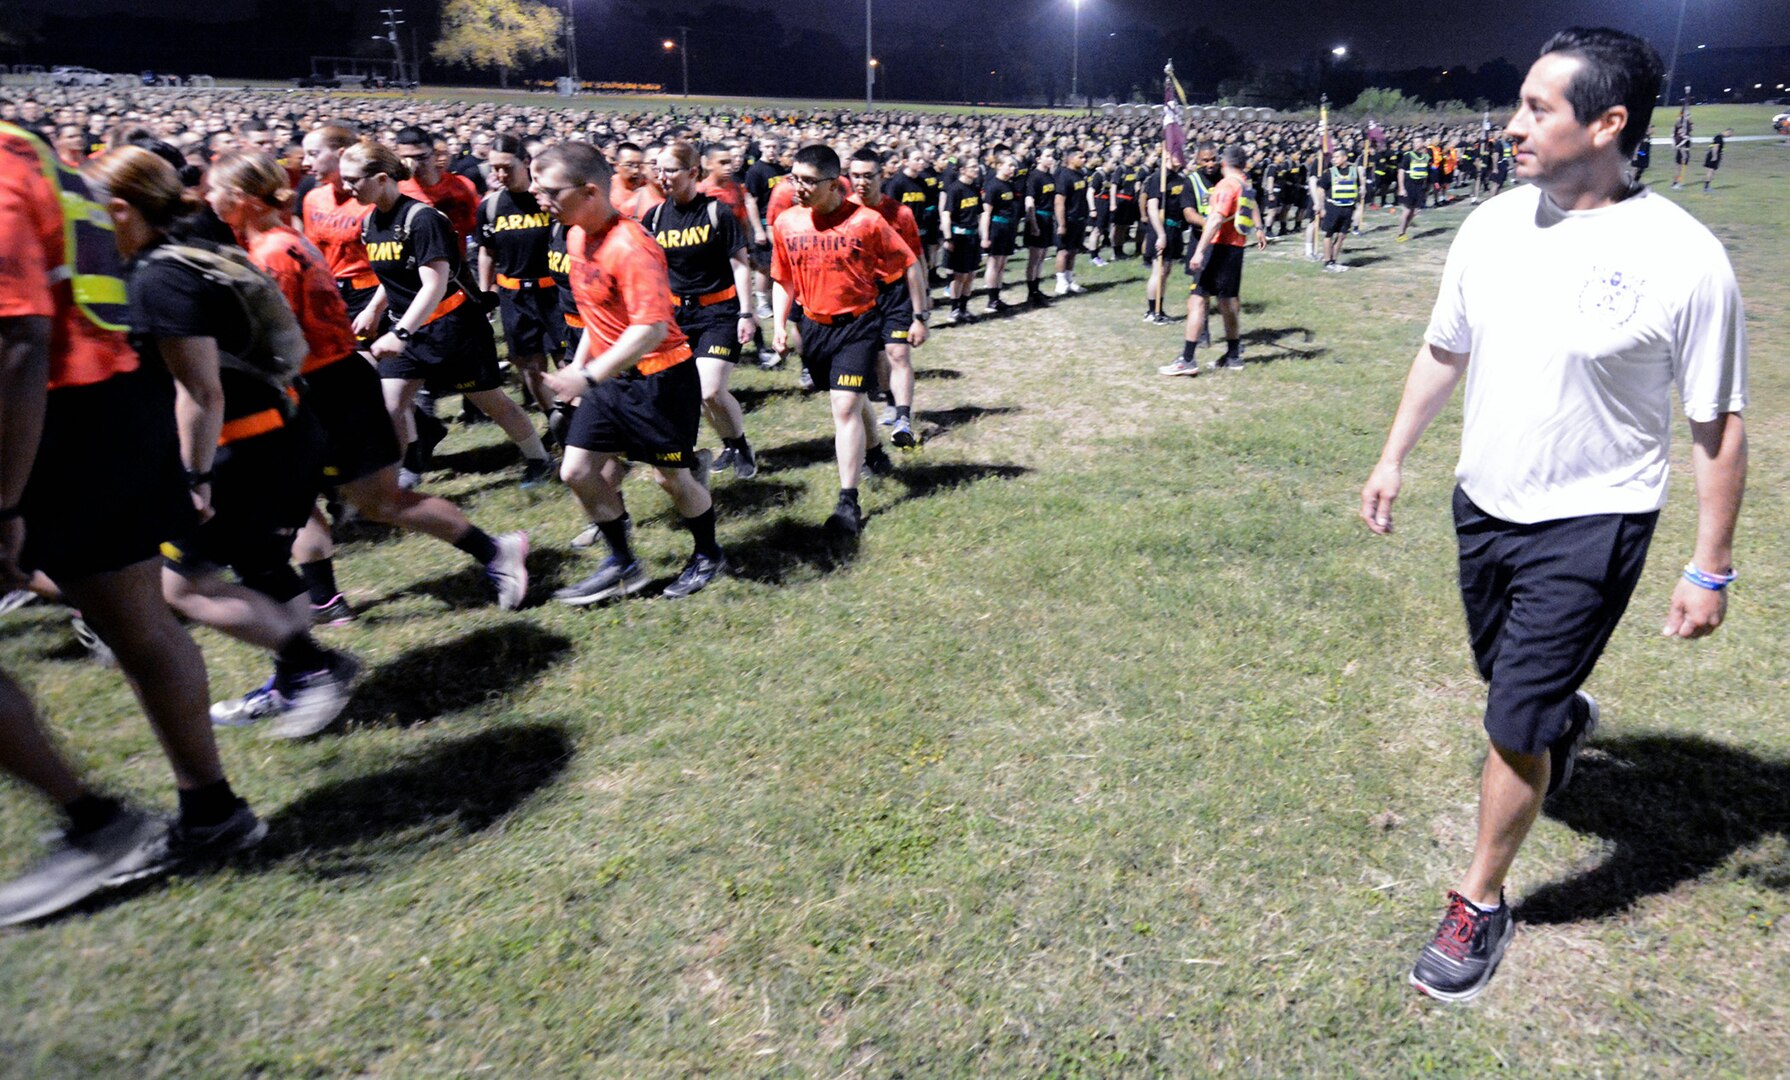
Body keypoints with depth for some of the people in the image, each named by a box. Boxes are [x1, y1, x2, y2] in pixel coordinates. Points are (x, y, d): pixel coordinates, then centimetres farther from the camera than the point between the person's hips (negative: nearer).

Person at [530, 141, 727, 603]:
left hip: (659, 376, -8)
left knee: (670, 475, 5)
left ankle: (708, 555, 31)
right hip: (609, 377, 9)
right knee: (577, 470, 4)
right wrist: (579, 361, 14)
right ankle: (622, 565, 21)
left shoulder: (630, 247, -23)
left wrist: (589, 377, -30)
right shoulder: (576, 237, 5)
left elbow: (651, 329, -29)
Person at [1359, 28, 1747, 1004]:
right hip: (1483, 504, 6)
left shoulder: (1683, 259, -18)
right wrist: (1394, 457, 12)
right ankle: (1569, 718, 61)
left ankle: (1482, 904, 20)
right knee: (1508, 674, 25)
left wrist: (1710, 569, -10)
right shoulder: (1492, 225, -3)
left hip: (1589, 524, -5)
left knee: (1513, 725, -1)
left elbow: (1717, 427, -11)